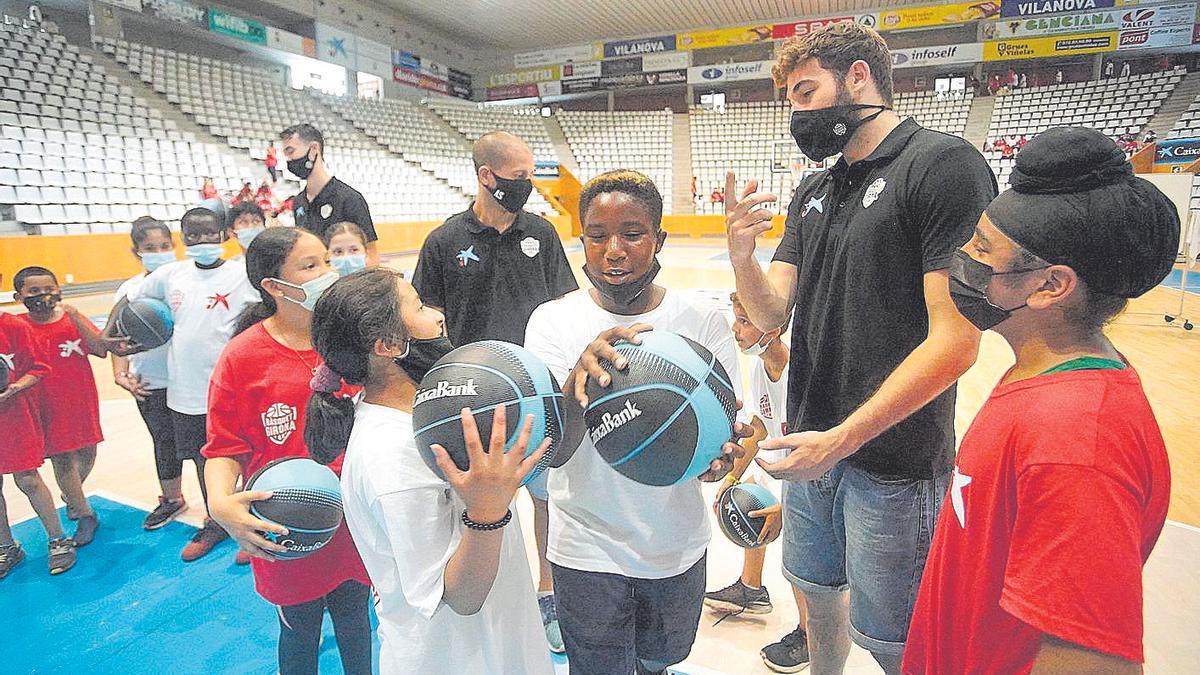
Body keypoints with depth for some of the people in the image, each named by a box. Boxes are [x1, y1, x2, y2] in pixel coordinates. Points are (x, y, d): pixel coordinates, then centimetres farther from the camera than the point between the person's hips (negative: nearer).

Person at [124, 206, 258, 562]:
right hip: (185, 389, 5)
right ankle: (215, 524, 37)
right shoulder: (170, 274, 3)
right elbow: (127, 302, 17)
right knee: (202, 459, 18)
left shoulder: (242, 274, -11)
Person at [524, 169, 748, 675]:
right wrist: (578, 379, -41)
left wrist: (717, 453, -33)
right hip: (589, 553, -2)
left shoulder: (704, 322, -10)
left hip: (678, 546, 2)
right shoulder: (553, 320, -13)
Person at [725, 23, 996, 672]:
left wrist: (841, 439, -19)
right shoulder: (813, 191, 10)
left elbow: (955, 340, -19)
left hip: (893, 463, -6)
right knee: (818, 594, 23)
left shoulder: (944, 163, -12)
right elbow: (772, 312, 5)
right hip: (814, 448, 7)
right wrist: (740, 252, -15)